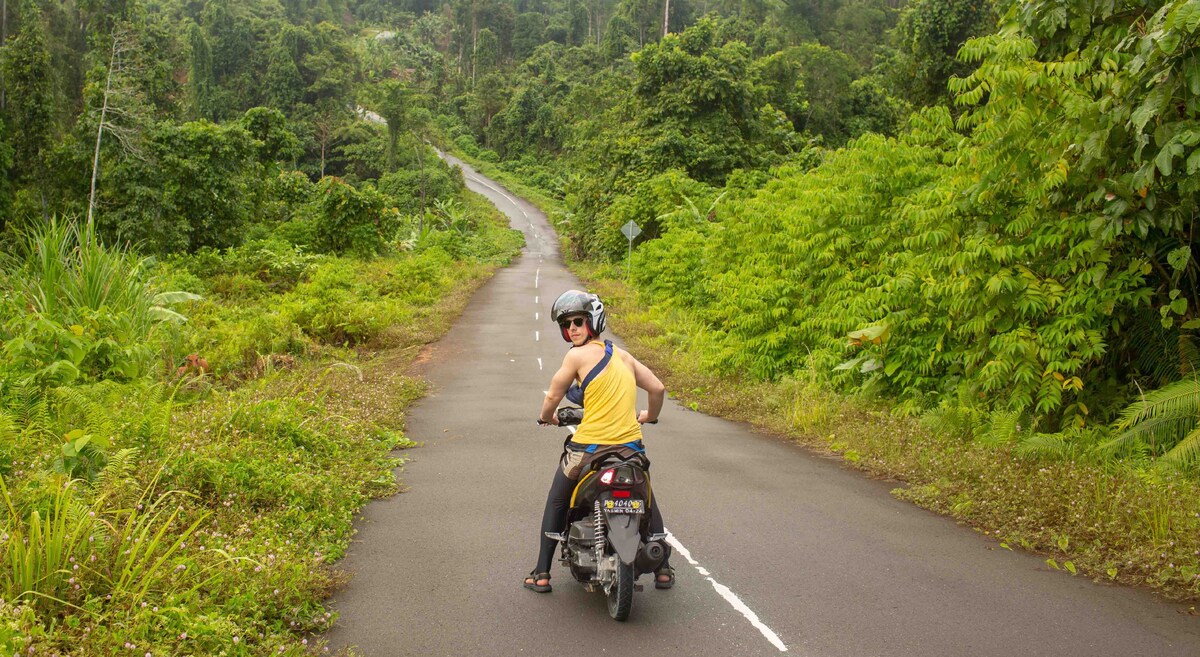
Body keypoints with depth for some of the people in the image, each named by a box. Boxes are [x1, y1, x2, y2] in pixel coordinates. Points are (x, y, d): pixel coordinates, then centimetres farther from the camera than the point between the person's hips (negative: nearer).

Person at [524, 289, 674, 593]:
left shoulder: (577, 354, -5)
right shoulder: (623, 355, 12)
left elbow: (552, 397, -1)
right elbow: (658, 388, 13)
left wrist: (546, 417, 21)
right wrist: (649, 416, 32)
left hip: (589, 447, -4)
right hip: (631, 447, 4)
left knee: (556, 504, 19)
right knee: (648, 504, 27)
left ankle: (542, 573, 19)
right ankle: (663, 570, 29)